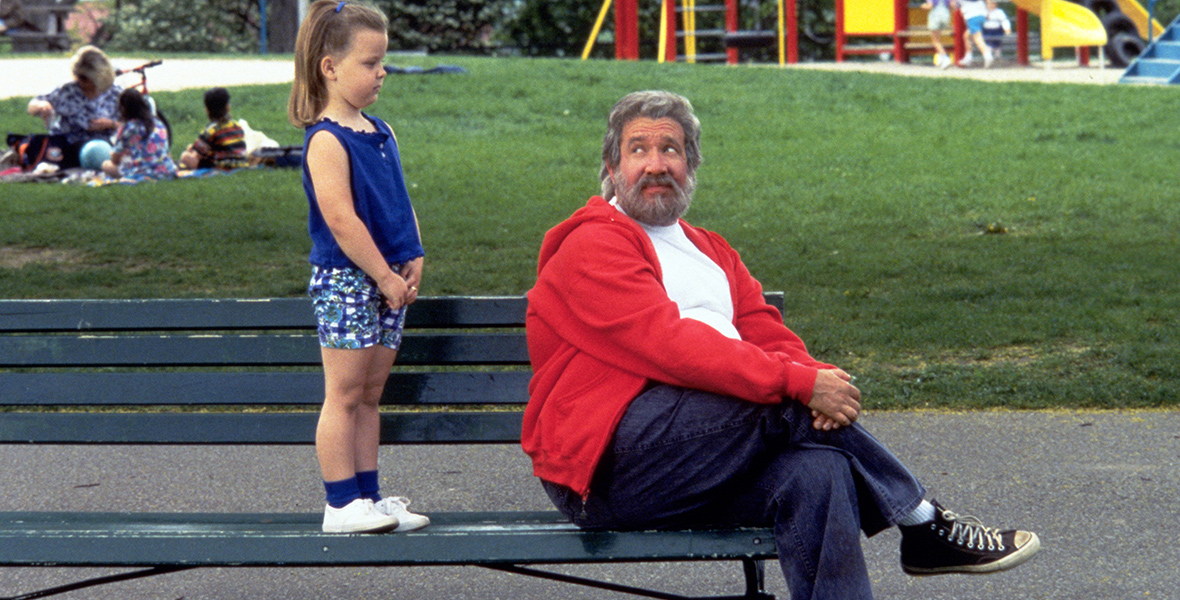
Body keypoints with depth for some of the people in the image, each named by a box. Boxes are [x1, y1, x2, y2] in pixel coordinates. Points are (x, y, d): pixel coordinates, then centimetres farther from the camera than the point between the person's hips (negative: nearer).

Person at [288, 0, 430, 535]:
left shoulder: (380, 133, 13)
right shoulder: (326, 141, -14)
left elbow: (400, 203, 17)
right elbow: (341, 221, -20)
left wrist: (413, 261, 4)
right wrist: (385, 276, -17)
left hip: (389, 279, 8)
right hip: (345, 281, -8)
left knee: (369, 394, 12)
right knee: (345, 395, -3)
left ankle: (368, 496, 18)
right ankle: (342, 504, 1)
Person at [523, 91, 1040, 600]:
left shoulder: (711, 253, 26)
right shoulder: (591, 247, -2)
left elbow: (772, 339, 12)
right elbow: (670, 344, -17)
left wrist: (817, 376, -14)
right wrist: (801, 384, -22)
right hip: (609, 467, -7)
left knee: (816, 472, -26)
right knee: (785, 403, -25)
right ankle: (924, 525, -10)